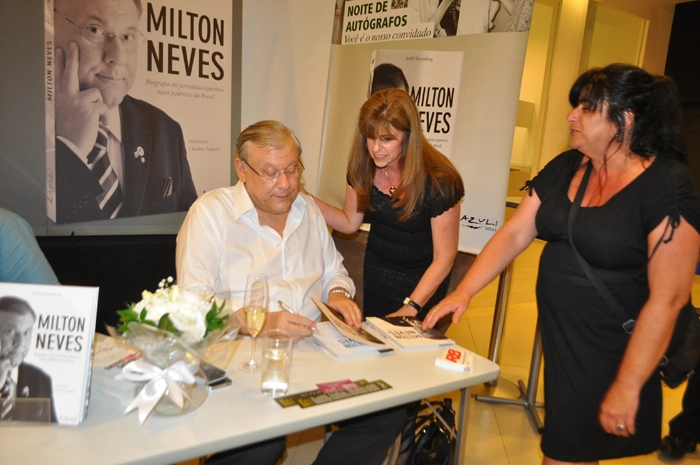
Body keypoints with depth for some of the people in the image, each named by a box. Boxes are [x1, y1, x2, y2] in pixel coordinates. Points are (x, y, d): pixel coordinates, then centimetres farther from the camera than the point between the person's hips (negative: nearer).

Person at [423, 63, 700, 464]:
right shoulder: (565, 167, 1)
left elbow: (668, 298, -19)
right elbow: (513, 234, 1)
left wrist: (627, 387, -18)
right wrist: (463, 293, -7)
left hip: (610, 356, -5)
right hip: (558, 340, 6)